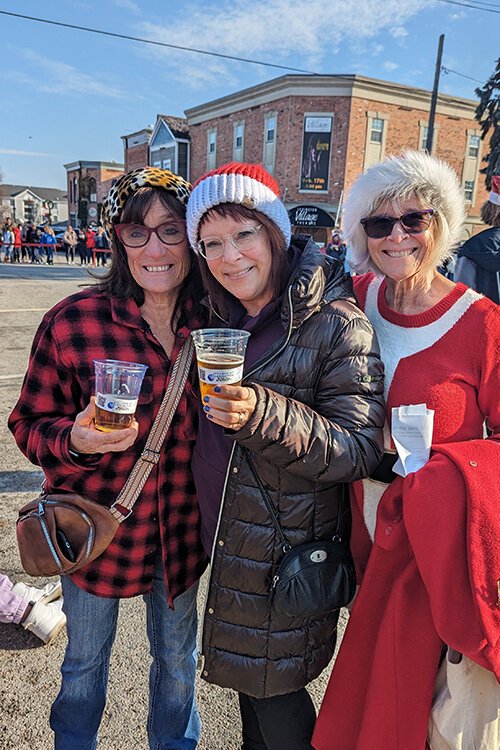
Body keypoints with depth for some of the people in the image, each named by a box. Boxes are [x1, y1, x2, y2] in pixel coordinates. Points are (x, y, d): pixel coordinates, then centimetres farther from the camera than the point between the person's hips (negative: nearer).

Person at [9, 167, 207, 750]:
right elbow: (31, 426, -11)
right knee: (85, 661, 24)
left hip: (182, 532, 2)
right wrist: (76, 440, -29)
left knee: (177, 656, 25)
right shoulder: (72, 323, -17)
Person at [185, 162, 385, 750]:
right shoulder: (224, 319, 3)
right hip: (228, 541, 7)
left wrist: (266, 415, -35)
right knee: (248, 682, 26)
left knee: (277, 702, 13)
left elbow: (359, 448, -22)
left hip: (290, 559, -6)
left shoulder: (335, 322, -18)